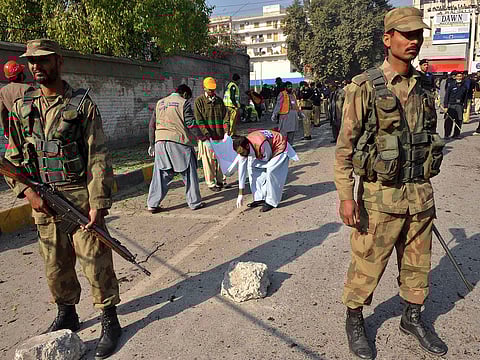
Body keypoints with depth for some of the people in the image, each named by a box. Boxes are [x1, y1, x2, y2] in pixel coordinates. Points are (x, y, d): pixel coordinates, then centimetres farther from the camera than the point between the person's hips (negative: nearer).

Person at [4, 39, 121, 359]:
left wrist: (98, 202, -14)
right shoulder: (22, 107, 9)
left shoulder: (81, 104, -4)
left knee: (96, 261, 1)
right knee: (56, 264, 15)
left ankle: (110, 320, 17)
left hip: (81, 197, -4)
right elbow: (13, 158, 12)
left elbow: (99, 156, -8)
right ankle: (66, 314, 36)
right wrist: (27, 191, -4)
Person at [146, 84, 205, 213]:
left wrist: (152, 144, 22)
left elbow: (152, 124, 18)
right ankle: (194, 202, 13)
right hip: (179, 141, -5)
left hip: (160, 141, 5)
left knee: (160, 173, 9)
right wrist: (201, 136, 4)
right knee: (188, 173, 7)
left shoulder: (160, 103, 19)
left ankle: (152, 204, 8)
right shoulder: (184, 103, 0)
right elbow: (190, 123, -7)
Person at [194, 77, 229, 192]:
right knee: (209, 160, 0)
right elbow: (199, 120, -9)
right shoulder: (199, 101, -1)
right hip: (206, 137, -4)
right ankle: (211, 183, 10)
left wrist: (226, 131, -4)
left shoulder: (219, 100, 14)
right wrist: (206, 135, -18)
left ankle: (221, 180, 24)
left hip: (220, 136, 5)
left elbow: (226, 116, 11)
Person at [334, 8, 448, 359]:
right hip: (381, 196, -6)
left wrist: (422, 191, 17)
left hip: (420, 194, 6)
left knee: (417, 263, 18)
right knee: (367, 264, 6)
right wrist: (346, 195, -17)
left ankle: (413, 318, 40)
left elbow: (426, 140, 16)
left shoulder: (422, 89, 9)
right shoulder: (365, 87, -9)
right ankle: (355, 320, 29)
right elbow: (345, 147, -12)